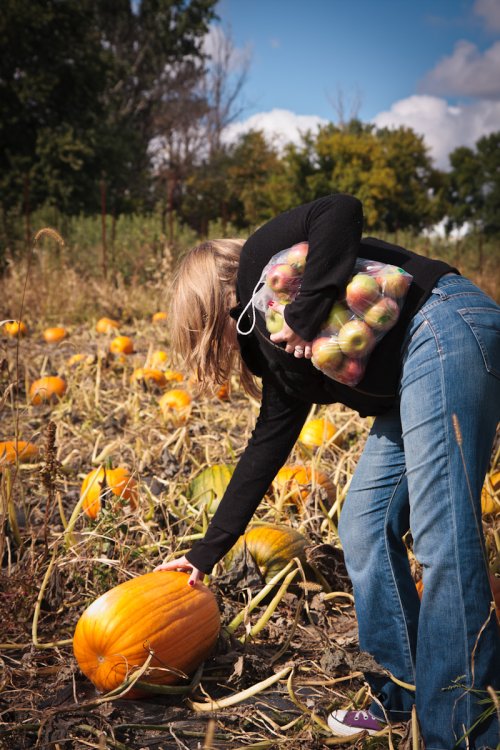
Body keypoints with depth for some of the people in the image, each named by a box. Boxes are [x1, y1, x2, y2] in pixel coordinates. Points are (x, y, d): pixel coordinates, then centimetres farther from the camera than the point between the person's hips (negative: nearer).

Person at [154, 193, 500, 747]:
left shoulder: (259, 256, 3)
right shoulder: (272, 339, 23)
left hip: (446, 329, -10)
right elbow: (269, 445, 22)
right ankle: (404, 693, 21)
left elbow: (341, 210, -15)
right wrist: (206, 553, 25)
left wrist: (305, 315, -17)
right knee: (364, 527, 10)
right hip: (411, 380, 10)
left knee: (441, 538, -12)